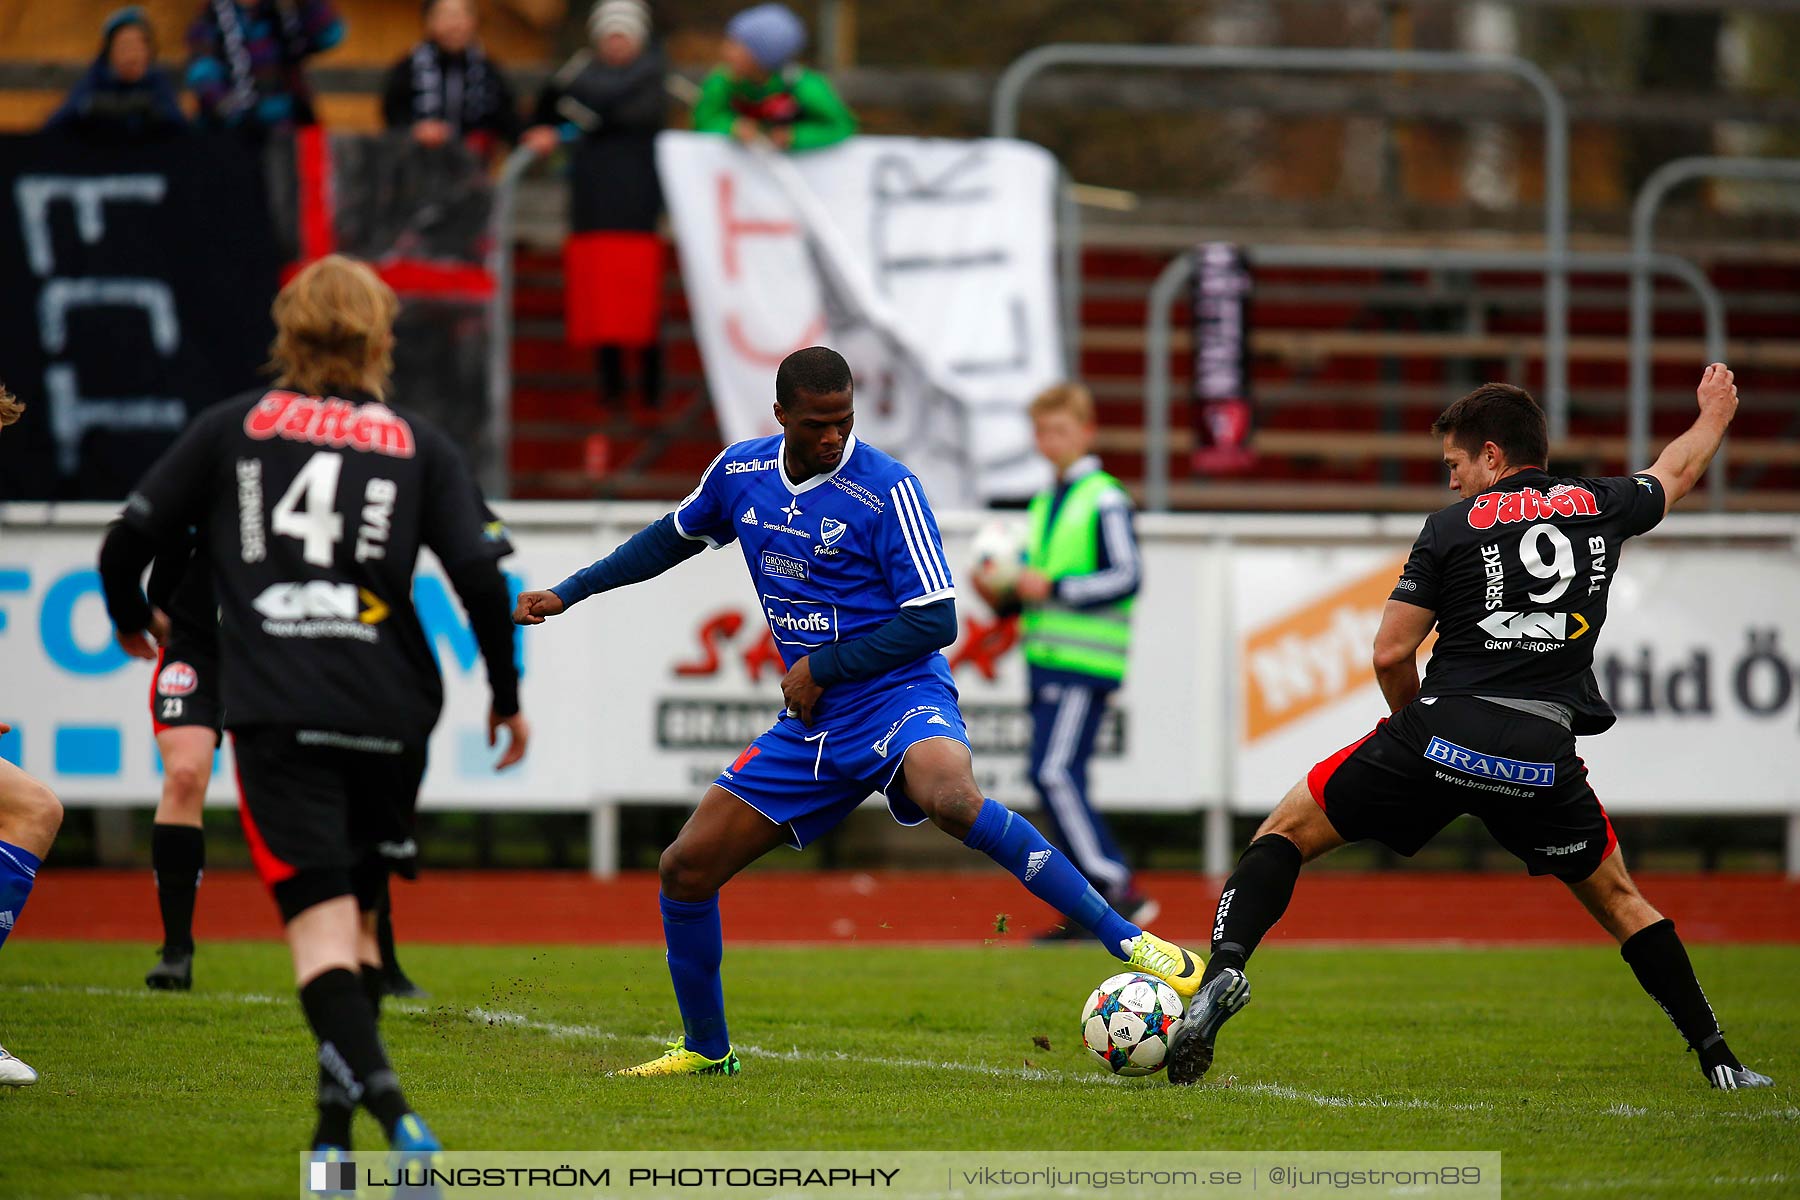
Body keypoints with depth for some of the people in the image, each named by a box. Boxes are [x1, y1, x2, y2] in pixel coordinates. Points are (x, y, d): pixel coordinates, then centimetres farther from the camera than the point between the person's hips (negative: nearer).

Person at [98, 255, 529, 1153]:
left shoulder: (232, 428, 9)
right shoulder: (419, 446, 9)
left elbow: (130, 538, 8)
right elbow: (480, 577, 0)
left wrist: (132, 620, 29)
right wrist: (505, 697, 13)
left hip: (275, 710, -2)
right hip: (387, 707, 2)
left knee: (319, 918, -10)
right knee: (359, 911, 16)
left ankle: (371, 1080, -35)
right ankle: (336, 1128, 15)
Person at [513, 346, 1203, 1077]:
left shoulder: (886, 490, -14)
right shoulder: (740, 473, 5)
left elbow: (934, 622, -14)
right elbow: (675, 538, 26)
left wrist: (821, 667, -14)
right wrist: (568, 594, 28)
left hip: (898, 696, -7)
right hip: (810, 726, 7)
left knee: (950, 797, -39)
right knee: (685, 868, 3)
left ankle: (1130, 943, -38)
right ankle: (706, 1049, 25)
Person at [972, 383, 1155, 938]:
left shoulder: (1105, 501, -7)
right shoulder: (1044, 503, 19)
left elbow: (1127, 576, -14)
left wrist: (1053, 588, -17)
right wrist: (1002, 595, 4)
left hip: (1085, 661, -9)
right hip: (1046, 660, 9)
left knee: (1055, 772, -17)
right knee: (1062, 781, 7)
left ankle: (1119, 889, -16)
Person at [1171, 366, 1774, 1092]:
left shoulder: (1454, 524, 4)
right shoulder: (1601, 507, 12)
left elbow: (1390, 655, 2)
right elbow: (1678, 471, 35)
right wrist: (1714, 414, 56)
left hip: (1441, 733, -2)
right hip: (1543, 756, 2)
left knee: (1286, 832, 10)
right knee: (1616, 899, 23)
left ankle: (1224, 969, -13)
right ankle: (1716, 1056, 18)